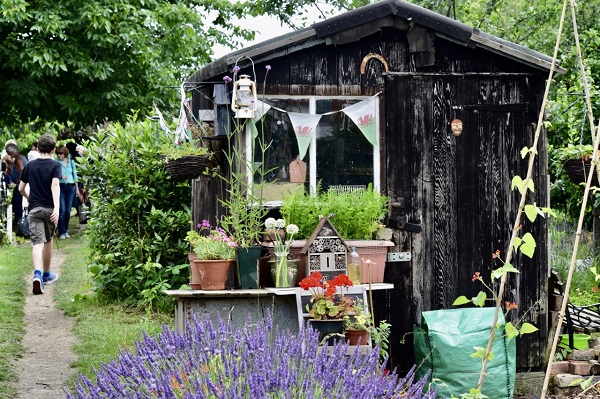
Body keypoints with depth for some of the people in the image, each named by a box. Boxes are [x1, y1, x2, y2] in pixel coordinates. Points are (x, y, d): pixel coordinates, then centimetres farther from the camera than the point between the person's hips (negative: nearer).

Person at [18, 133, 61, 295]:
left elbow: (21, 188, 12)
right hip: (50, 208, -1)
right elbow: (55, 185, -17)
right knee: (48, 241, 18)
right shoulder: (55, 165, -2)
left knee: (37, 243, -8)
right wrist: (57, 207, -26)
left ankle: (37, 273, -32)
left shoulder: (30, 165, 7)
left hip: (34, 209, 1)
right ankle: (46, 274, 30)